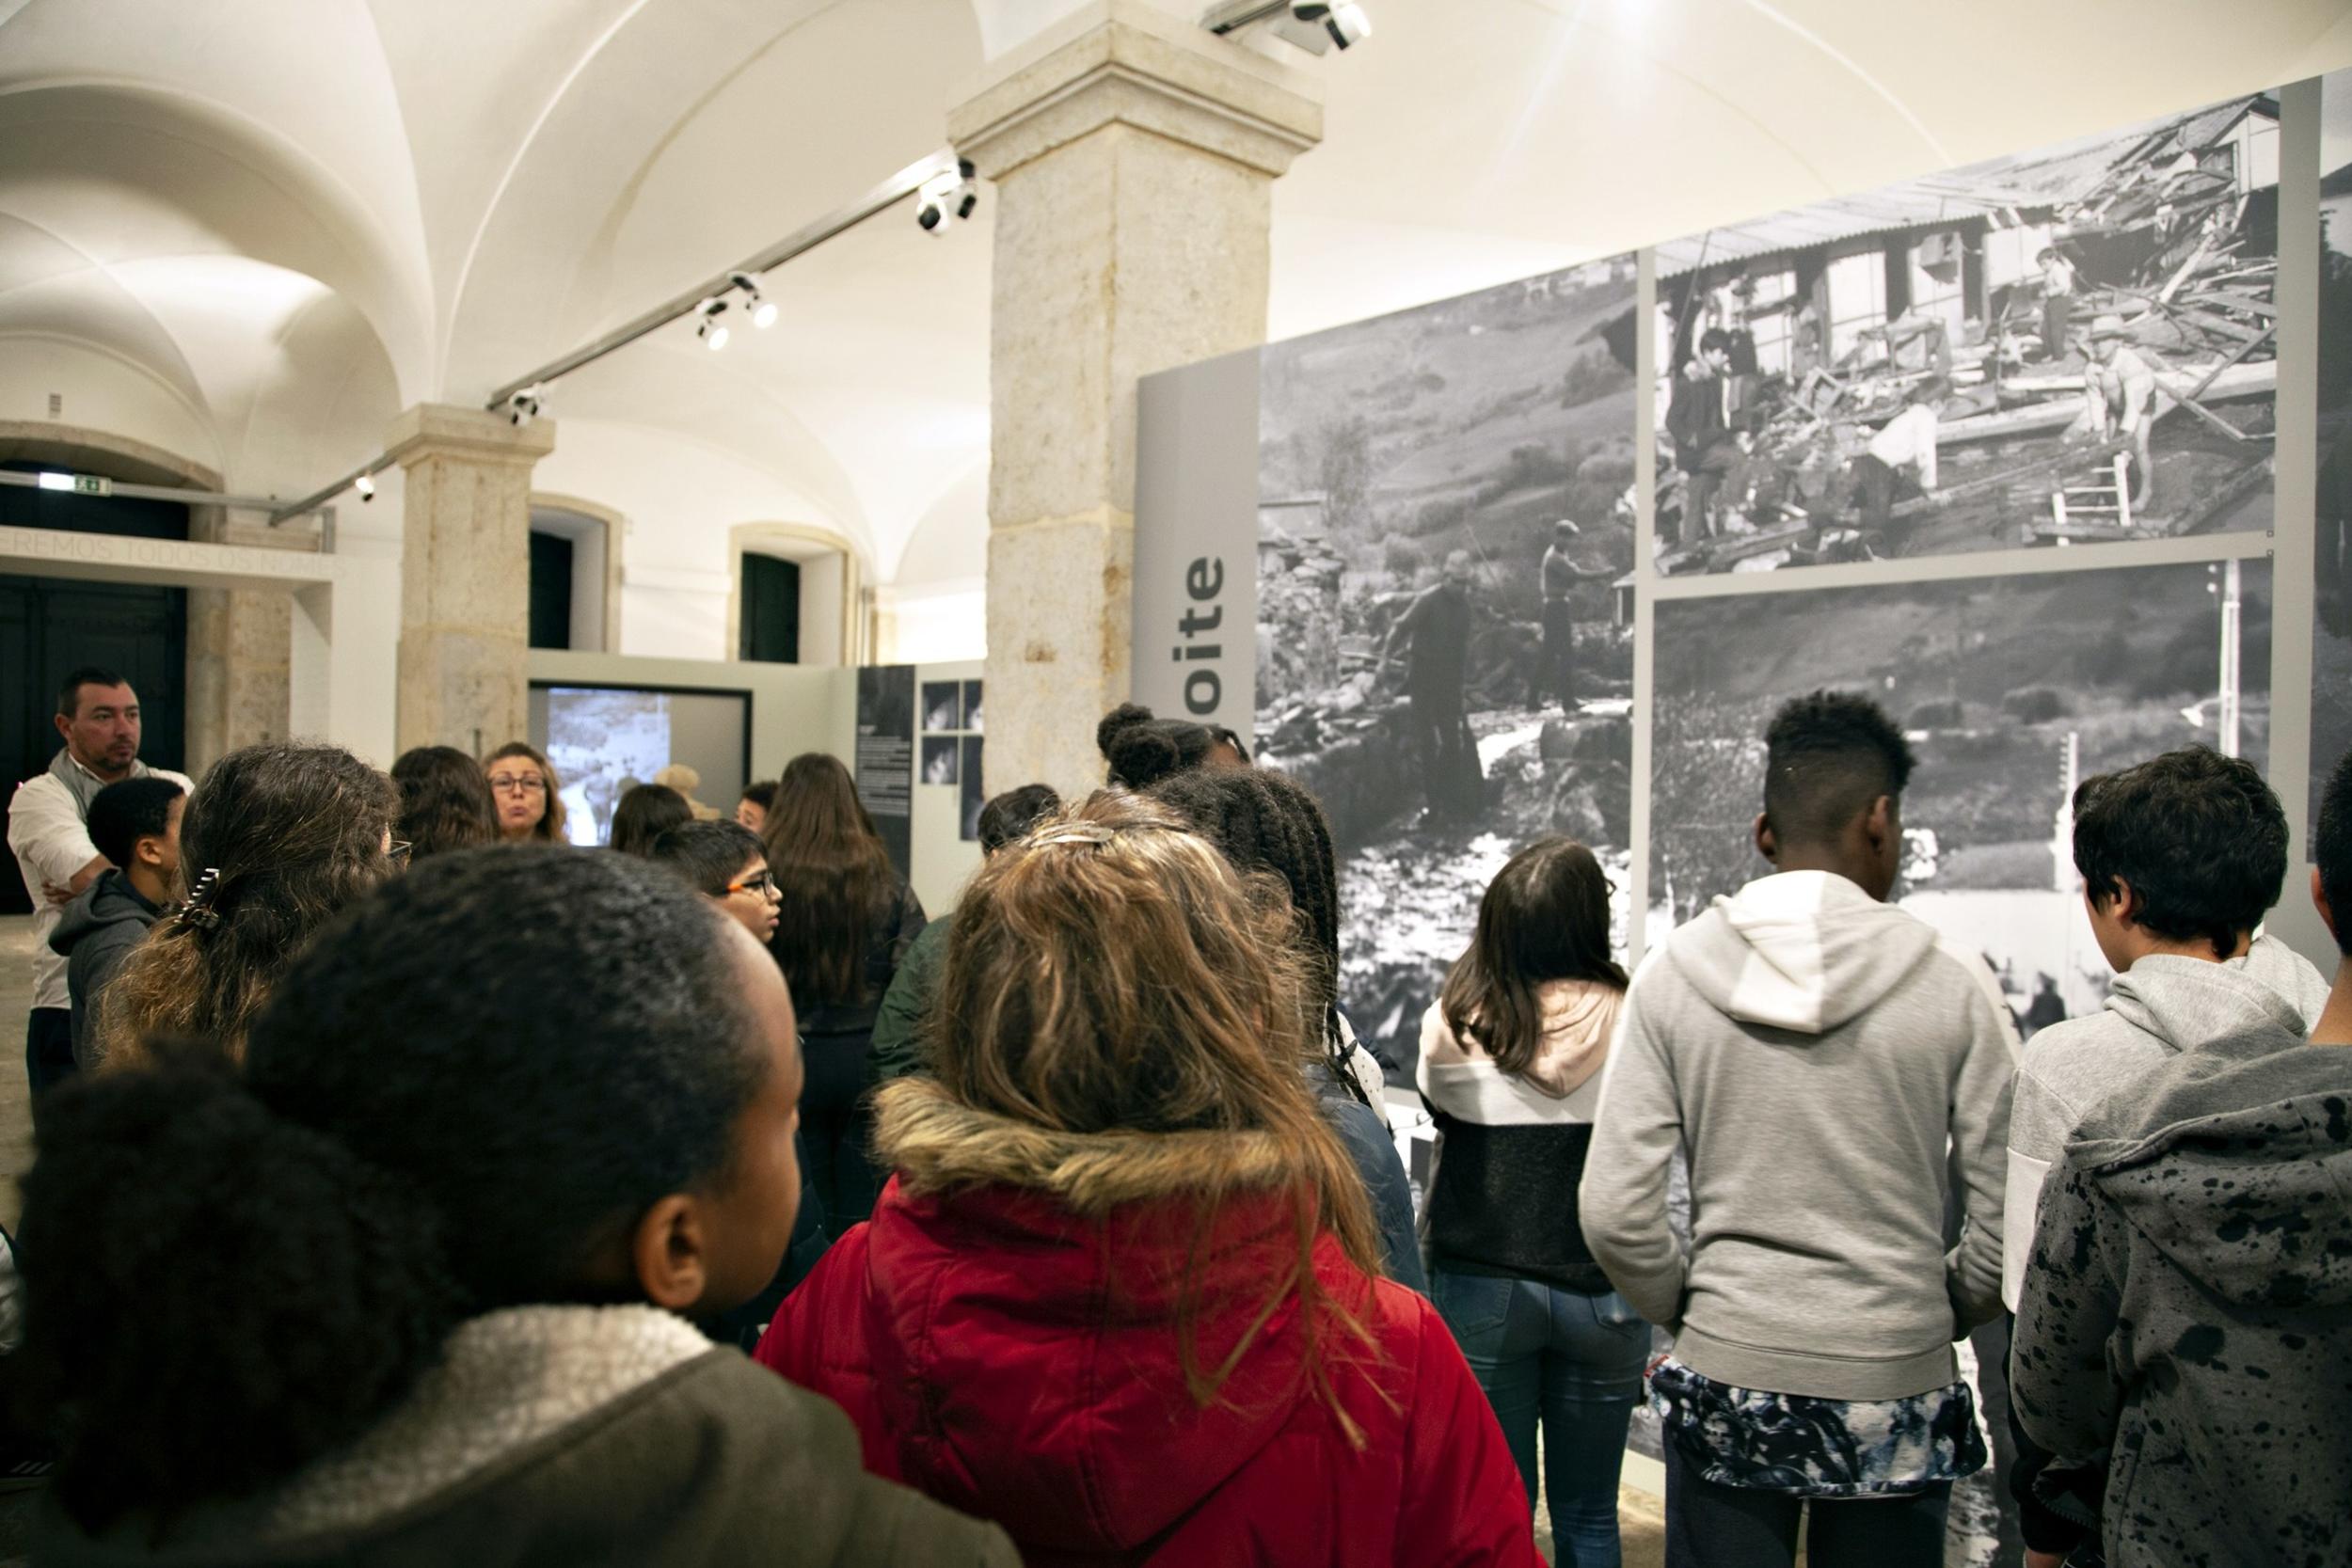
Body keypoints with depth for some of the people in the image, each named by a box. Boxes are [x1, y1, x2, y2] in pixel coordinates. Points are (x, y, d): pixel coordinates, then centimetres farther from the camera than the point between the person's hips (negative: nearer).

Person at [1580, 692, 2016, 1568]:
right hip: (1896, 1391, 0)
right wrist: (1944, 1312, 12)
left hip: (1724, 1380, 0)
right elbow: (2008, 1216, -7)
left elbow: (1614, 1213, -9)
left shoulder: (1673, 976, -7)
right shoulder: (1951, 982, -9)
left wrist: (1687, 1308, 9)